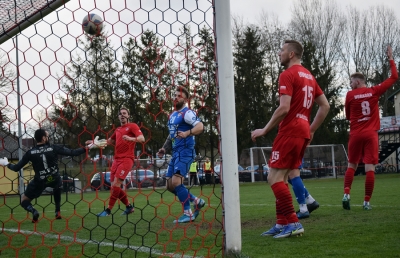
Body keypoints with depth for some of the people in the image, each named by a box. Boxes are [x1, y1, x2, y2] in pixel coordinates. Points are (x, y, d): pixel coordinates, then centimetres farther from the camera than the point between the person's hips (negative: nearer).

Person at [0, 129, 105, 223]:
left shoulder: (30, 153, -7)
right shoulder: (54, 148, -11)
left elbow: (16, 168, -2)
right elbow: (73, 153, -14)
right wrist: (88, 147, -7)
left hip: (39, 182, -1)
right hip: (54, 180, 1)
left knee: (24, 200, 16)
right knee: (58, 185, 39)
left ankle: (33, 211, -19)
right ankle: (58, 212, 30)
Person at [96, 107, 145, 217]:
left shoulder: (132, 126, 0)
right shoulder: (117, 130, 19)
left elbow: (142, 138, -14)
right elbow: (110, 141, 35)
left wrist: (131, 138, -33)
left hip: (126, 159, -7)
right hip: (116, 159, 7)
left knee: (116, 183, -17)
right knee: (114, 186, 3)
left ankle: (108, 210, -13)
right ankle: (129, 206, 19)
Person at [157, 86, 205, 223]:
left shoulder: (187, 113, -9)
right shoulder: (172, 115, 18)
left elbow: (200, 126, -24)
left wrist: (187, 133, -40)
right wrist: (164, 149, 17)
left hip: (185, 152, -9)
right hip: (175, 153, 9)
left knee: (176, 181, -18)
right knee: (170, 185, 7)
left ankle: (188, 213, -7)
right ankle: (196, 201, 21)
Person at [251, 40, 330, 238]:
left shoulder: (288, 75, -10)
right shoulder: (308, 76, 18)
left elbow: (284, 108, -20)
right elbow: (325, 106, 18)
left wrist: (264, 130, -11)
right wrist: (311, 130, 21)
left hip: (290, 132, -9)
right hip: (303, 132, 9)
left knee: (274, 177, -7)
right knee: (281, 178, 13)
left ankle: (293, 223, -12)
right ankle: (281, 223, 13)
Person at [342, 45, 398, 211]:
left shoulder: (350, 95, -1)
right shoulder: (374, 91, 0)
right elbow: (394, 77, 8)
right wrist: (391, 59, 16)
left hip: (355, 135, 0)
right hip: (371, 135, 0)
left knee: (351, 165, 13)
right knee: (370, 168, -3)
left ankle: (346, 194, -5)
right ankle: (366, 201, -6)